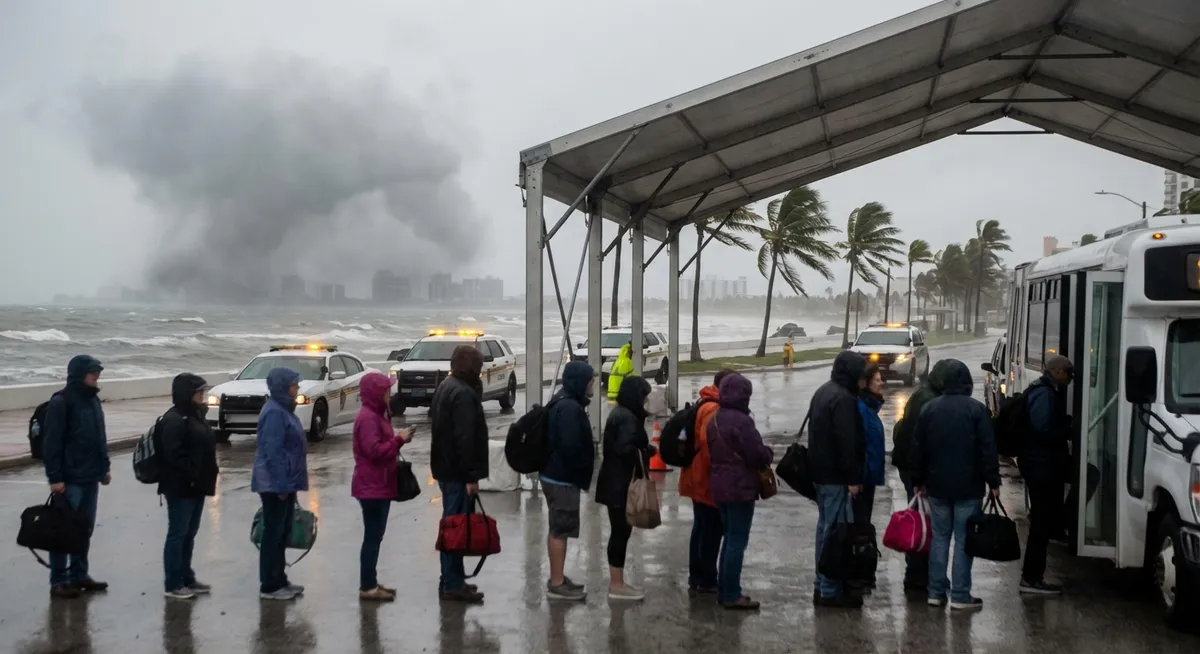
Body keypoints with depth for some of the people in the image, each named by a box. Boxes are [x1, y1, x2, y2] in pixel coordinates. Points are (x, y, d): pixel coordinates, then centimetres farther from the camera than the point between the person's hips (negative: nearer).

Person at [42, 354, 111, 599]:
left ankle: (79, 575, 22)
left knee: (85, 529, 13)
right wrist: (54, 477, -18)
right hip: (69, 480, -8)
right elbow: (52, 442, -16)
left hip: (91, 477, 8)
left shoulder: (92, 400, 12)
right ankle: (59, 581, 6)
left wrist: (105, 466, 16)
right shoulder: (61, 402, -13)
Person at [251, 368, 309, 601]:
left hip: (285, 481, 10)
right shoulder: (274, 413, -19)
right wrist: (281, 485, -22)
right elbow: (272, 452, -23)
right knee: (273, 533, -2)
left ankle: (279, 581, 24)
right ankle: (269, 586, 5)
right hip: (275, 484, -10)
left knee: (282, 532, 15)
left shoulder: (283, 409, 12)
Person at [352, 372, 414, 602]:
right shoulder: (367, 417, -17)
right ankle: (367, 587, -2)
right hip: (372, 487, -10)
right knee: (372, 536, -6)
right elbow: (375, 451, -24)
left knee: (375, 535, 13)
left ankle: (371, 582, 20)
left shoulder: (376, 415, 16)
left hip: (379, 485, 10)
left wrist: (398, 439, 4)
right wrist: (399, 440, -15)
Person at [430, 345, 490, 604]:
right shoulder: (464, 393, -18)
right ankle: (452, 585, -2)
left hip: (445, 467, 10)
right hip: (457, 471, -10)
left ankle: (452, 580, 23)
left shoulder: (446, 387, 14)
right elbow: (465, 438, -23)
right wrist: (471, 476, -21)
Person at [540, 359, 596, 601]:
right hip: (564, 478, -11)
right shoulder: (570, 409, -20)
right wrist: (585, 468, -12)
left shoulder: (562, 403, 14)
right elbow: (571, 447, -26)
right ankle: (556, 584, 0)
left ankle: (557, 578, 25)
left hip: (555, 475, 11)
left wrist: (582, 468, 17)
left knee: (557, 529, 16)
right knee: (561, 530, -5)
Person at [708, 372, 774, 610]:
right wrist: (770, 455, 4)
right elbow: (758, 454, -17)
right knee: (738, 541, -4)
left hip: (720, 487, 9)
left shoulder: (715, 420, 11)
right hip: (740, 488, -9)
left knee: (730, 538, 17)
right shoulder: (741, 421, -18)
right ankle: (732, 595, -1)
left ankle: (724, 590, 20)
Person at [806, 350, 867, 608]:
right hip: (836, 475, -10)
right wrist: (852, 478, -17)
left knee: (826, 528, 16)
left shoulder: (824, 391, 14)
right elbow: (847, 442, -21)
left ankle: (822, 584, 23)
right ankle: (830, 590, -4)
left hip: (821, 471, 10)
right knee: (836, 531, -6)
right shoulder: (843, 398, -18)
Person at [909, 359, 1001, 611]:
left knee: (940, 537, 11)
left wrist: (919, 480, 15)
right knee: (964, 539, 1)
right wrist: (993, 481, -4)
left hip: (937, 485, 4)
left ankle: (936, 592, 12)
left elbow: (917, 449, 7)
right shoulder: (977, 409, -8)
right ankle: (960, 596, 1)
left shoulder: (929, 409, 3)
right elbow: (988, 449, -10)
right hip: (968, 486, -3)